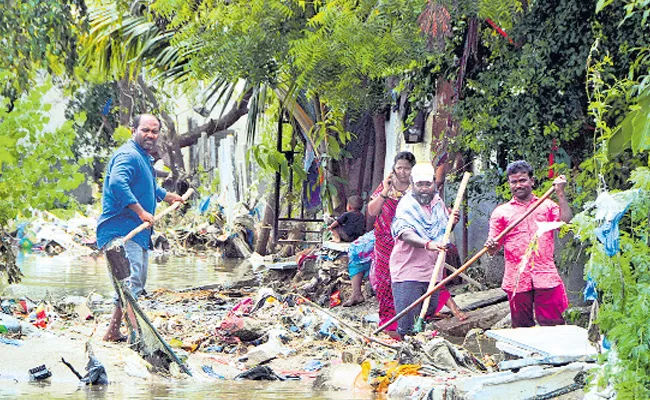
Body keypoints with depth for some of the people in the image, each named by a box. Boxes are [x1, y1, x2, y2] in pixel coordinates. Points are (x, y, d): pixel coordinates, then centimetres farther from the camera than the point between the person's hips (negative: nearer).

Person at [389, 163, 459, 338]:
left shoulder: (438, 203, 11)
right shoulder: (406, 206, -11)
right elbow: (406, 234, -28)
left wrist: (452, 222, 5)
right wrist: (428, 244, -45)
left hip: (433, 273, 7)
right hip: (408, 272, -7)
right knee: (407, 325, -11)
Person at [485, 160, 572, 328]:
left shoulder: (547, 206, 12)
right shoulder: (501, 212, 11)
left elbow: (565, 221, -6)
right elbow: (494, 248, 7)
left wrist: (560, 193, -7)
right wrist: (491, 247, -16)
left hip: (546, 278, -1)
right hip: (516, 280, 1)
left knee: (553, 326, -3)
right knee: (522, 328, 6)